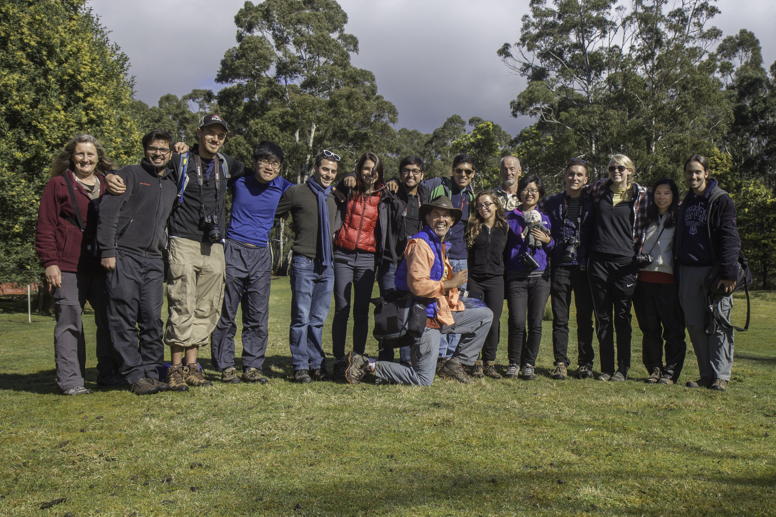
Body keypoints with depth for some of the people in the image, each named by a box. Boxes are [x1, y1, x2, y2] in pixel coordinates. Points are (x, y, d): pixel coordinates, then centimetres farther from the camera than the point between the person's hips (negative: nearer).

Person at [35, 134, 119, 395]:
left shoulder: (107, 186, 17)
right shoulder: (58, 185, 5)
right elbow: (45, 228, 0)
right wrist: (50, 262, -8)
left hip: (102, 266, 4)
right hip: (68, 267, -4)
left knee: (109, 319, 5)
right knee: (70, 322, -2)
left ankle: (108, 373, 16)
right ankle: (70, 380, 5)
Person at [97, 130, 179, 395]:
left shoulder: (172, 184, 20)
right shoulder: (130, 175, 2)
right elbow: (107, 211, -6)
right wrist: (108, 250, -12)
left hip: (154, 259, 5)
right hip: (124, 256, -5)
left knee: (153, 319, 2)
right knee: (125, 319, -3)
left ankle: (152, 373, 9)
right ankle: (136, 376, 2)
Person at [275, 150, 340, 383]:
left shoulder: (334, 198, 16)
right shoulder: (296, 193, -1)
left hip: (327, 265, 5)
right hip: (304, 264, -5)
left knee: (318, 319, 9)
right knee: (301, 317, -1)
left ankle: (316, 365, 17)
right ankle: (300, 367, 7)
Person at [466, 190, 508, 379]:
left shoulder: (504, 228, 9)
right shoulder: (472, 226, 4)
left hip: (495, 281, 1)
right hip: (474, 280, -1)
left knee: (493, 323, 2)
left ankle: (489, 363, 13)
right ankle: (476, 363, 10)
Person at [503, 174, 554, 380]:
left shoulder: (545, 218, 15)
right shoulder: (510, 217, 11)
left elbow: (554, 248, 17)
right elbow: (503, 245, 13)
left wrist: (547, 240, -4)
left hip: (540, 277, 2)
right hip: (516, 277, -1)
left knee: (535, 323, -2)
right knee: (517, 322, -11)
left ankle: (528, 364, 11)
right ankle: (514, 363, 6)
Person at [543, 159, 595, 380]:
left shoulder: (592, 203, 7)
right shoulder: (552, 203, 10)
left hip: (584, 268, 0)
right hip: (560, 267, 1)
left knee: (585, 318, 4)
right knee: (560, 318, 1)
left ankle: (585, 363, 14)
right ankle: (560, 363, 7)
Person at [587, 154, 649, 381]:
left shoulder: (640, 194, 3)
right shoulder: (598, 188, 9)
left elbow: (642, 226, 9)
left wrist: (639, 252, 3)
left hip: (624, 261, -2)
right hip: (598, 259, 2)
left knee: (622, 317, 1)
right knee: (602, 317, 6)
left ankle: (623, 369, 10)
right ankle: (606, 368, 14)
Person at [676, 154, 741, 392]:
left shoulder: (721, 200, 0)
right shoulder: (686, 203, 18)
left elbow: (730, 238, -7)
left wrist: (729, 273, -15)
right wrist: (677, 269, 13)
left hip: (714, 270, -5)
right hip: (688, 271, 6)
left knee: (718, 325, -5)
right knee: (694, 325, 5)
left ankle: (721, 376, 0)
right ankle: (706, 375, 12)